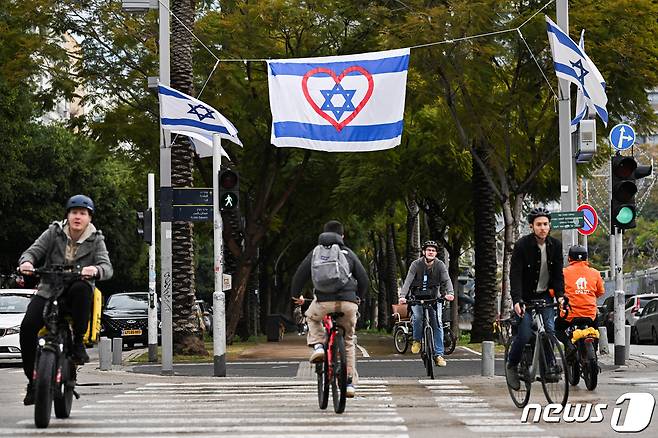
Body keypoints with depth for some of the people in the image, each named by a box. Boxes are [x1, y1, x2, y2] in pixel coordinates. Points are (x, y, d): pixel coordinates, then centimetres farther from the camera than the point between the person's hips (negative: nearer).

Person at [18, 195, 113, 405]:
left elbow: (107, 268, -10)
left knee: (81, 288, -39)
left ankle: (78, 341, -21)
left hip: (76, 293, -1)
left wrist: (95, 270, -34)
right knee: (27, 326, -22)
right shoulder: (54, 233, 5)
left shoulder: (95, 240, 3)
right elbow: (33, 251, -2)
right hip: (48, 291, 1)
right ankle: (33, 379, -7)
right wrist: (26, 262, -27)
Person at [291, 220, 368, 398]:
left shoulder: (316, 252, 14)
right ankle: (350, 383, 13)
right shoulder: (349, 253, 17)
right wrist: (359, 297, 35)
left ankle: (317, 345, 7)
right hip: (348, 303, 1)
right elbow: (363, 278, 17)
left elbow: (301, 273, 9)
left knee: (312, 318, 33)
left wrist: (296, 295, 25)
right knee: (348, 340, 18)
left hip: (324, 301, -1)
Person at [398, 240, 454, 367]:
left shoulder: (440, 265, -8)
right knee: (417, 317, -28)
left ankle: (438, 354, -6)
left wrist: (450, 293, -41)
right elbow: (408, 280, -22)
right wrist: (402, 296, -39)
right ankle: (417, 340, -2)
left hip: (434, 297, 1)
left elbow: (446, 280, -20)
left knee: (437, 323, -10)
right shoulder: (416, 264, -12)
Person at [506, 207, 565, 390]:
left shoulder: (555, 245, -3)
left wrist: (560, 295, -15)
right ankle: (512, 365, 11)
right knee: (524, 334, -12)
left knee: (550, 330, -12)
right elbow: (515, 274, -19)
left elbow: (558, 273, 1)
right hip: (526, 296, -3)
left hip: (545, 296, 4)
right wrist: (517, 301, -30)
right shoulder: (522, 245, -16)